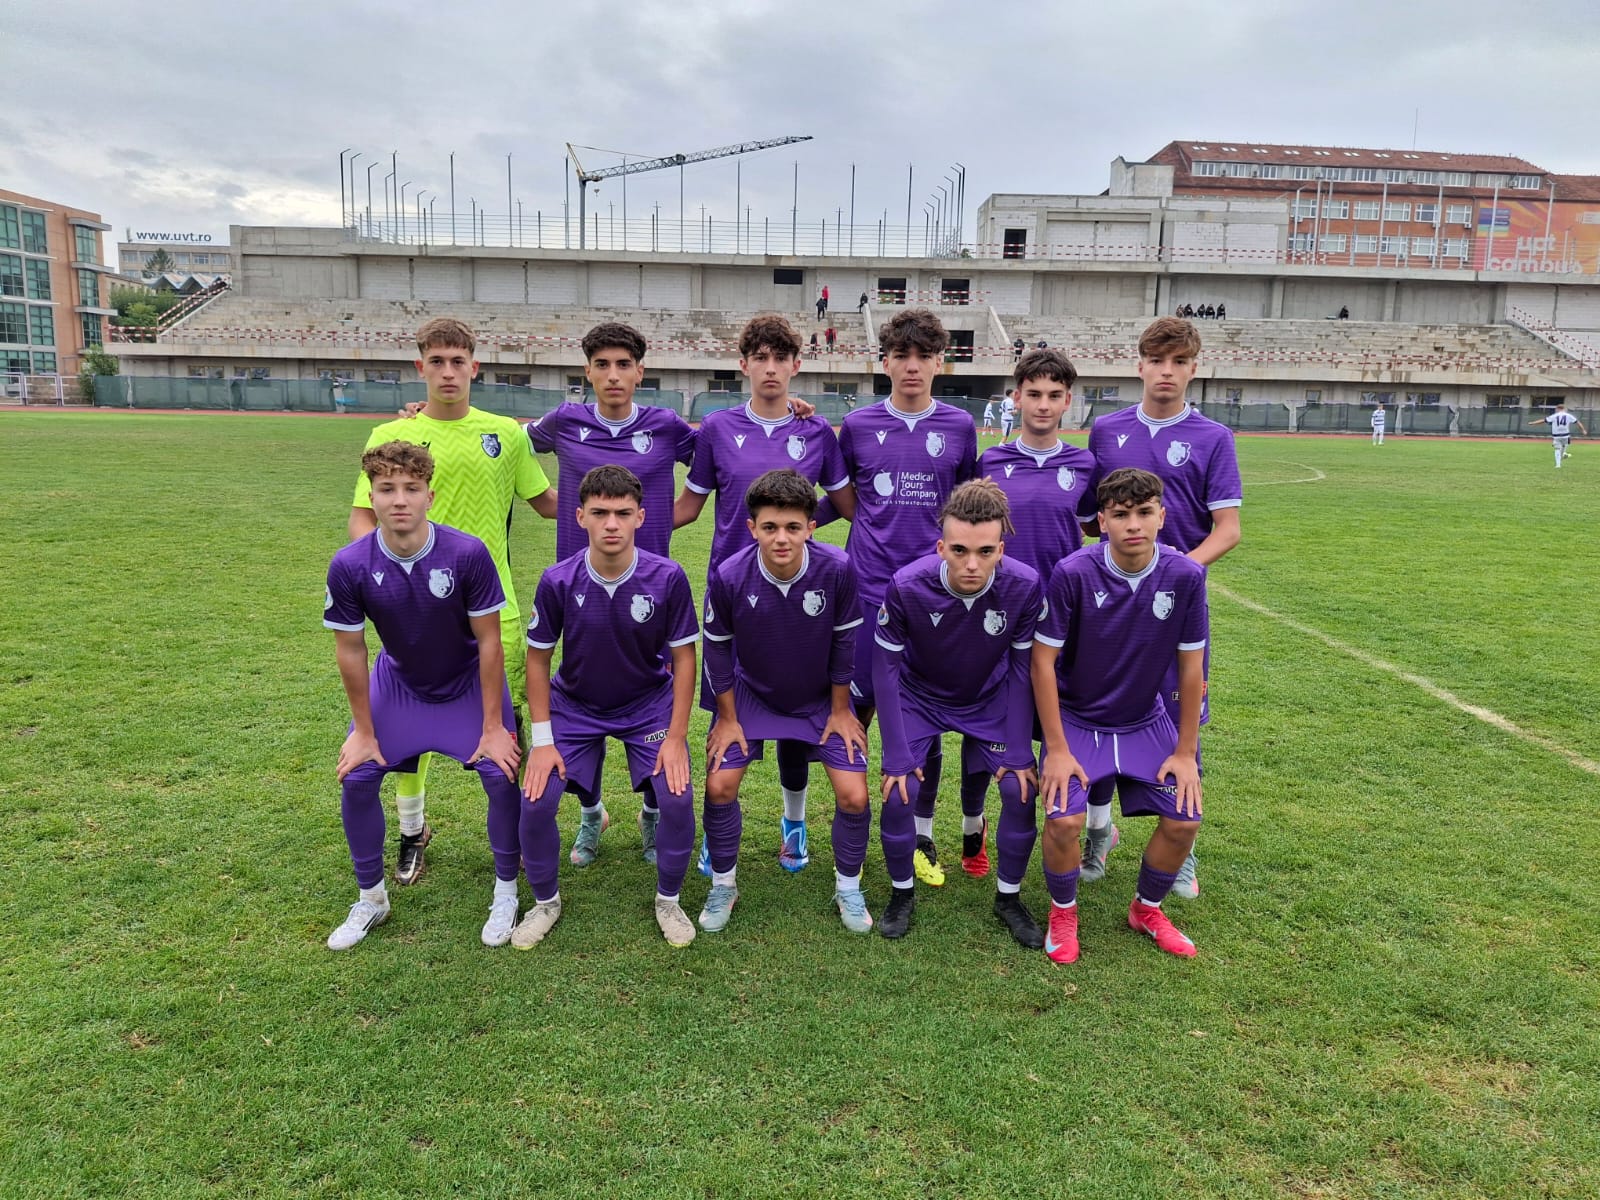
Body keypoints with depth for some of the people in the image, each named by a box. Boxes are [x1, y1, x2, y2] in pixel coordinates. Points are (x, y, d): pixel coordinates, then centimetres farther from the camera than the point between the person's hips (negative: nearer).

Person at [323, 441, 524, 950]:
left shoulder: (468, 554, -29)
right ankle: (371, 899, 20)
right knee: (355, 779, -4)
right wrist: (364, 731, -4)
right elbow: (350, 650, -9)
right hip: (398, 683, 2)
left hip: (470, 683, -2)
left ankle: (506, 892, 10)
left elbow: (489, 641, -19)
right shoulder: (349, 566, -23)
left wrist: (492, 726, -15)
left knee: (502, 773, -15)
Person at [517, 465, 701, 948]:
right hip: (574, 704, 1)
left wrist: (675, 737, -14)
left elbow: (683, 658, -11)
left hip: (649, 704, 0)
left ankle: (668, 899, 11)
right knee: (535, 800, -14)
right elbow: (538, 658, -7)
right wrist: (542, 740, -11)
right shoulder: (558, 581, -20)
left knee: (678, 798, -18)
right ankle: (545, 901, 16)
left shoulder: (667, 577, -21)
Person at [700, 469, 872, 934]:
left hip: (821, 699, 0)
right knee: (719, 785, -9)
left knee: (854, 796, -8)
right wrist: (728, 717, -3)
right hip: (750, 694, 0)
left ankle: (848, 887, 19)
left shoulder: (838, 569, -27)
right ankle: (723, 883, 18)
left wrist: (840, 709, -3)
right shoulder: (729, 576, -27)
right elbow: (717, 647, -9)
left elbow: (844, 640, -11)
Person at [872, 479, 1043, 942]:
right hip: (919, 698, -1)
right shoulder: (906, 586, -31)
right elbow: (886, 667, -18)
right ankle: (902, 891, 13)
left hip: (990, 700, 1)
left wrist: (1020, 750, -12)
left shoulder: (1024, 586, -28)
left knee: (1022, 788, -10)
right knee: (900, 792, -15)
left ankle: (1008, 897, 15)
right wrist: (896, 754, -19)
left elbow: (1022, 668, -13)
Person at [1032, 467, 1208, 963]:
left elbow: (1190, 667, -5)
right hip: (1076, 719, -3)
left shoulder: (1186, 575, -15)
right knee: (1064, 820, -20)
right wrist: (1056, 749, -15)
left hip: (1145, 721, 3)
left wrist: (1185, 752, -3)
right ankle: (1063, 912, 11)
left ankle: (1146, 909, 23)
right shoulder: (1072, 573, -22)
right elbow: (1043, 661, -15)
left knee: (1183, 820, -8)